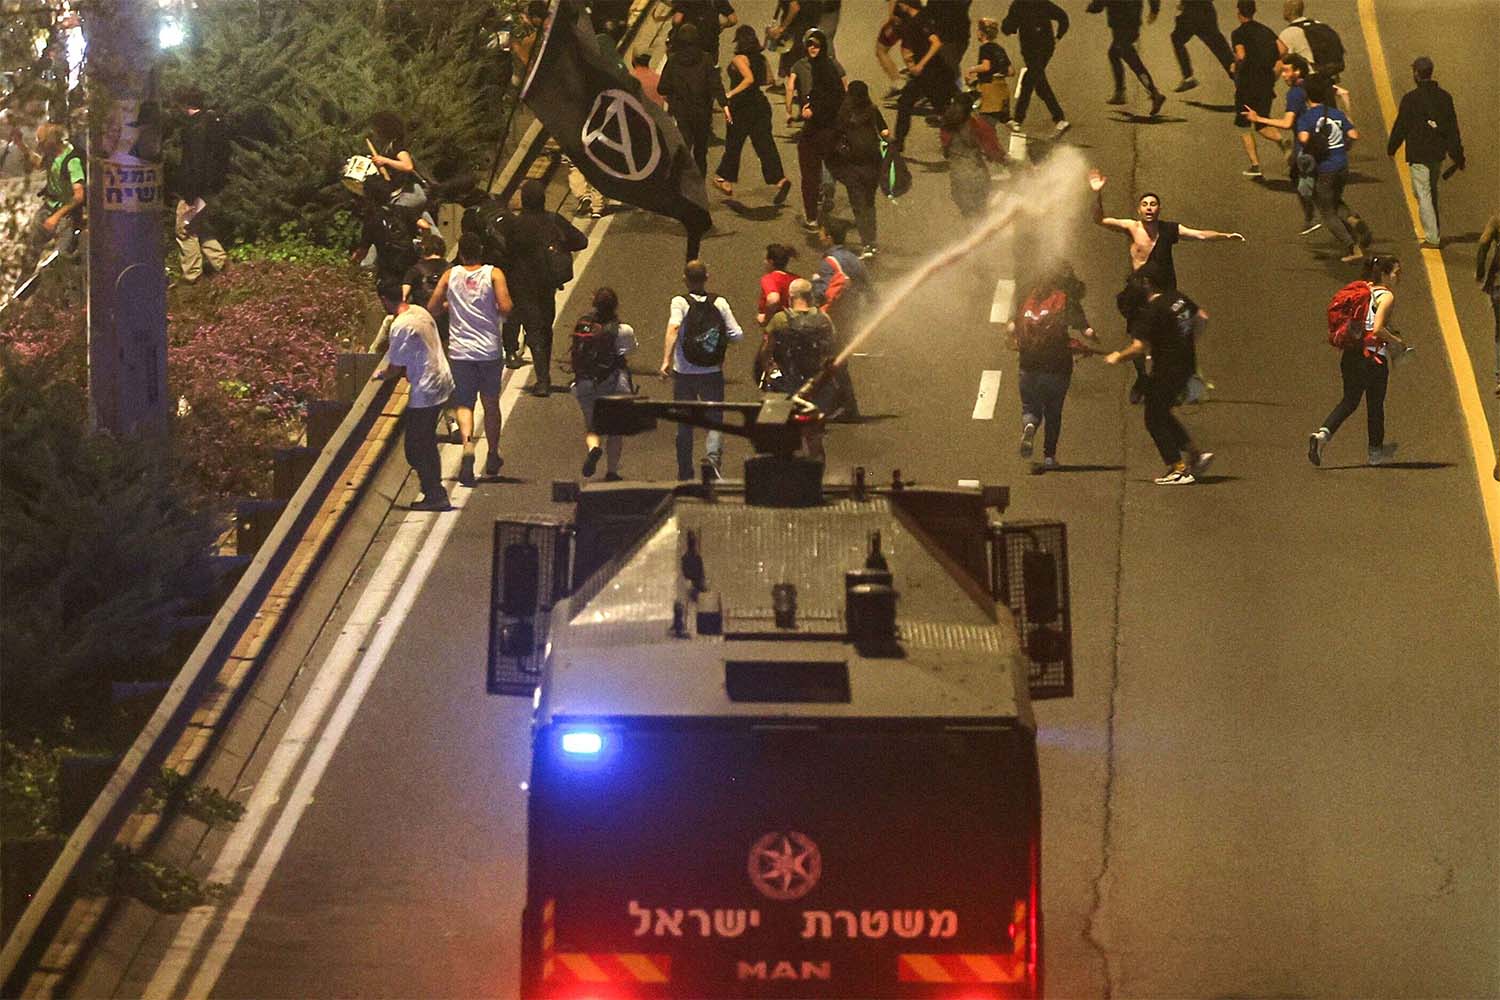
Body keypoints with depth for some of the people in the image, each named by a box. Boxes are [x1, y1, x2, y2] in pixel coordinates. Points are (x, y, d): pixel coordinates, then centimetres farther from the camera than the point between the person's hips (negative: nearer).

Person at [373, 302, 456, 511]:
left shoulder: (401, 326, -21)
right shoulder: (420, 312, 7)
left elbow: (395, 369, -14)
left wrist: (380, 374, 6)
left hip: (425, 392, -9)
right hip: (442, 383, 9)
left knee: (415, 449, 0)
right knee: (427, 443, 20)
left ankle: (435, 496, 1)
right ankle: (435, 492, 26)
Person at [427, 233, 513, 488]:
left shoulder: (450, 276, 1)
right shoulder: (493, 274, -4)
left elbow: (431, 309, 1)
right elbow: (505, 308, -15)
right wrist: (503, 309, 8)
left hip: (460, 351, 0)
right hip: (488, 350, 0)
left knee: (464, 404, 1)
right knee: (491, 404, 16)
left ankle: (467, 443, -29)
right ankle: (493, 456, 27)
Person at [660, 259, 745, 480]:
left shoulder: (680, 302, -6)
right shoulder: (719, 303, -1)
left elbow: (674, 327, -25)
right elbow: (736, 334, -4)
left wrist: (666, 359, -30)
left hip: (684, 373, 0)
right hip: (712, 373, 0)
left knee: (685, 425, 12)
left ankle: (685, 475, 20)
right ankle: (714, 455, -26)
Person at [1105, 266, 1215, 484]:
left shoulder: (1151, 311, -20)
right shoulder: (1177, 298, 5)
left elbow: (1139, 347, -22)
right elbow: (1202, 318, 17)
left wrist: (1117, 357, -5)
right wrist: (1189, 344, 26)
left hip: (1167, 370, -9)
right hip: (1186, 365, 9)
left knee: (1155, 419, 4)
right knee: (1162, 415, 22)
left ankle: (1178, 469, 3)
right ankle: (1195, 454, 17)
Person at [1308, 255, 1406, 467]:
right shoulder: (1387, 296, -11)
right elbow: (1377, 329, -21)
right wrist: (1397, 341, -7)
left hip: (1352, 352, 6)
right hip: (1374, 355, -6)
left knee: (1349, 400, 12)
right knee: (1375, 404, 11)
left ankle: (1323, 433, -11)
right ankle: (1376, 451, 25)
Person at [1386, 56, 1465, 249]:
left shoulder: (1411, 98, -13)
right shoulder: (1444, 97, 4)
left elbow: (1400, 127, -7)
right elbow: (1453, 129, 7)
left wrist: (1391, 148, 9)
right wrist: (1458, 157, 11)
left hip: (1418, 155, -6)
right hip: (1438, 153, 6)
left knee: (1423, 195, -2)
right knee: (1431, 192, 21)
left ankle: (1432, 238, -5)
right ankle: (1434, 233, 27)